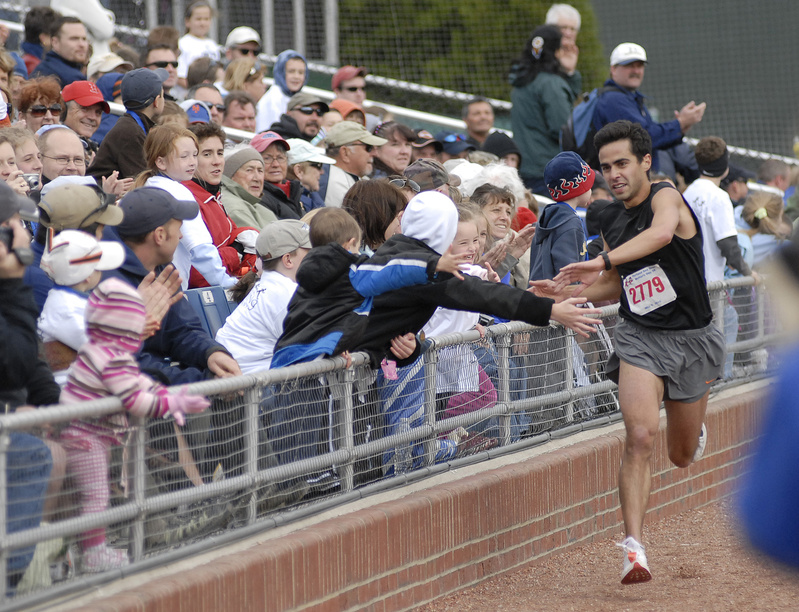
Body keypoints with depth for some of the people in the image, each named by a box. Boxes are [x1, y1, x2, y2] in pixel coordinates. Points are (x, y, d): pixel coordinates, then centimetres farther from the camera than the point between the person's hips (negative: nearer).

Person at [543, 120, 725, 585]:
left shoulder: (666, 197, -15)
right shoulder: (611, 219, 5)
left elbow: (661, 233, -40)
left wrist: (602, 261, -49)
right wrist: (565, 292, 3)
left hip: (693, 339, -3)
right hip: (640, 337, 3)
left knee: (683, 457, 14)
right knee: (641, 437, -22)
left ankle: (695, 429, 53)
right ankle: (634, 547, -25)